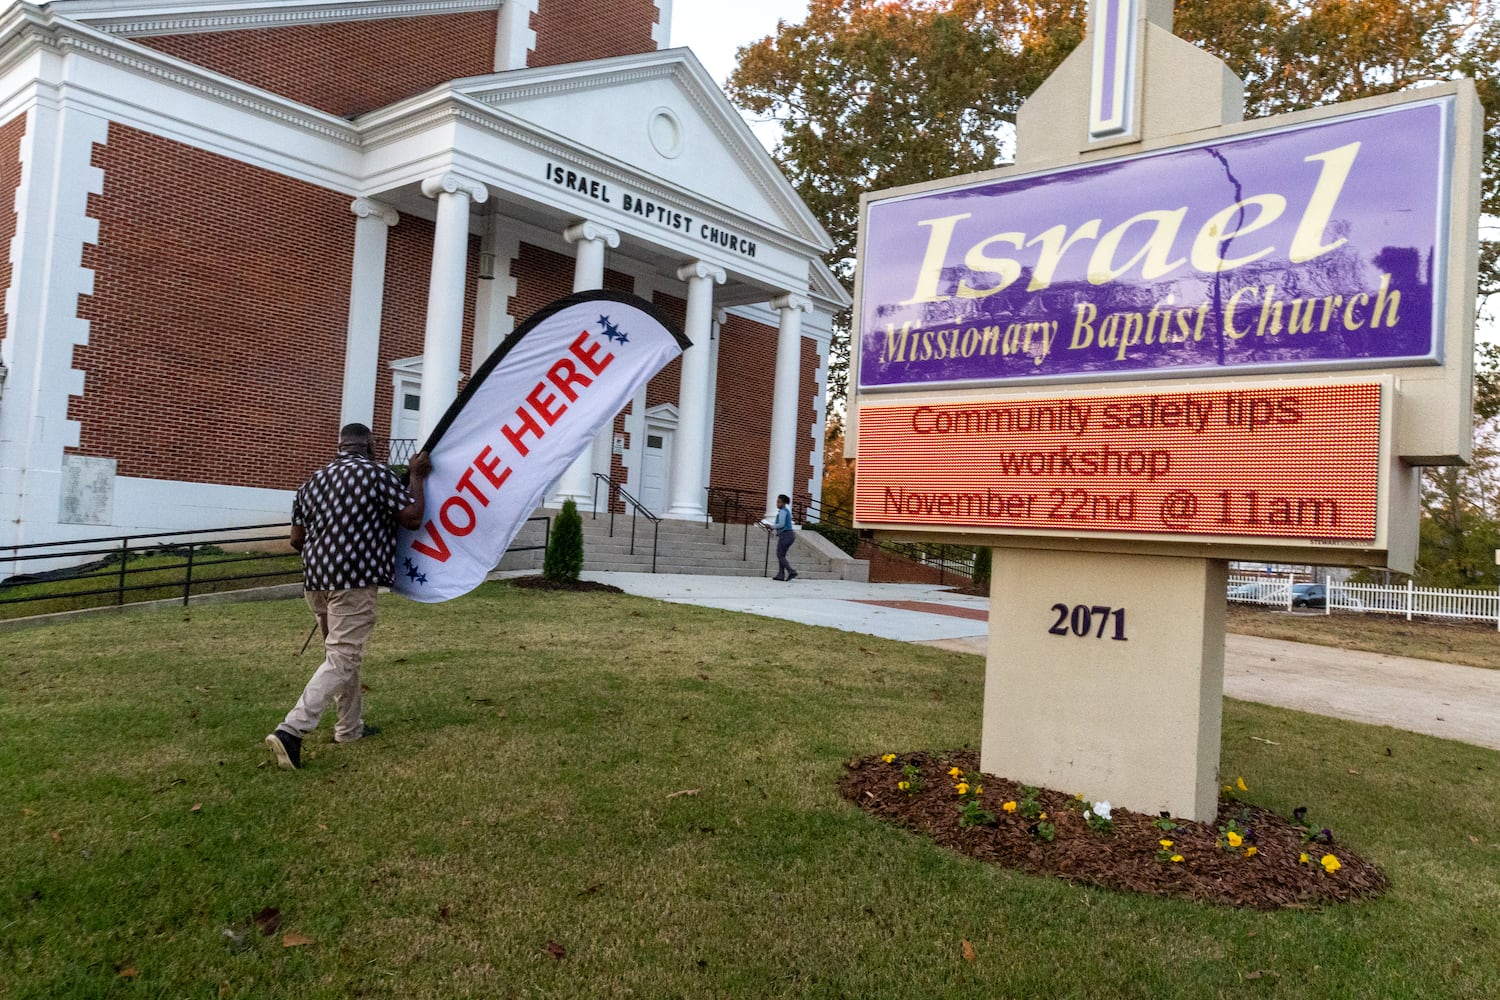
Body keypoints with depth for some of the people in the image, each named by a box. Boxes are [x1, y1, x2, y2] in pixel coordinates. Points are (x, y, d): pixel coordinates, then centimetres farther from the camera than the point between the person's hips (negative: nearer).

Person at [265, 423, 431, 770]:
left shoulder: (313, 480, 16)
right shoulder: (376, 472, -4)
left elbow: (296, 539, 16)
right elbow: (412, 517, -5)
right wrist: (417, 477, 7)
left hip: (315, 579, 8)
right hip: (355, 578, -8)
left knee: (341, 651, 20)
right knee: (342, 658, -7)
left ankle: (350, 727, 27)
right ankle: (291, 730, -19)